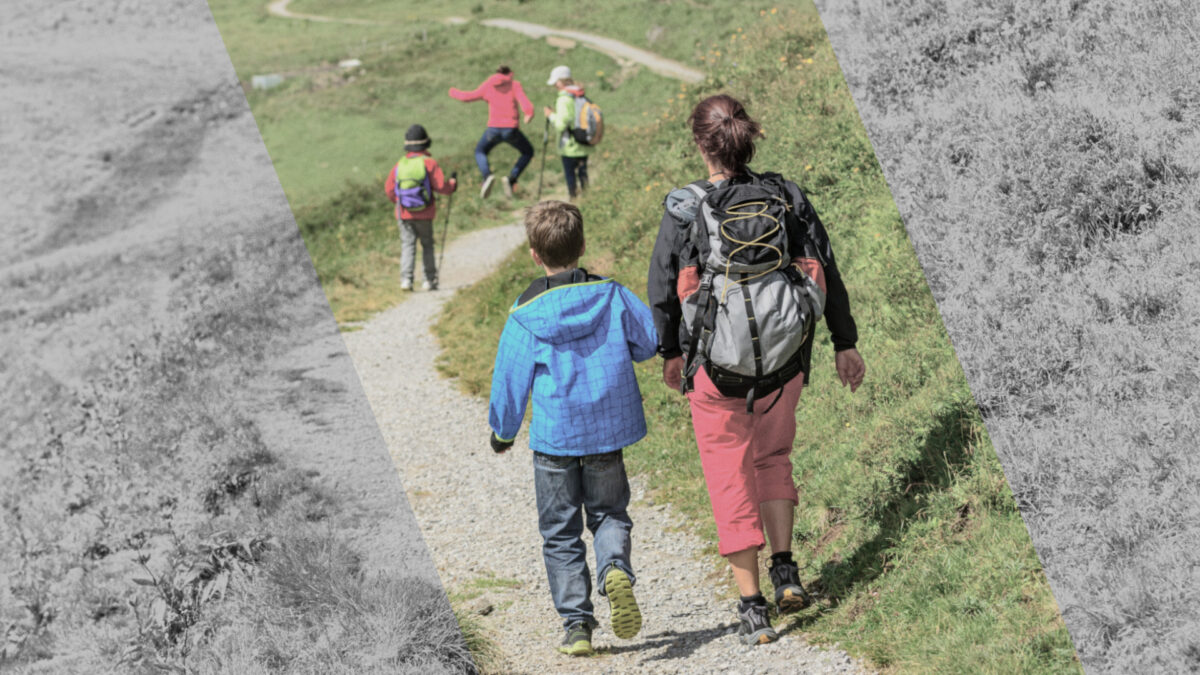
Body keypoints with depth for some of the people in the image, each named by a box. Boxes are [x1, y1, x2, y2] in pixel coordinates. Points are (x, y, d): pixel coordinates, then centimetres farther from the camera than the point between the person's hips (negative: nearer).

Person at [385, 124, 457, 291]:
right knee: (427, 245, 12)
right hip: (424, 214, -1)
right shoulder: (429, 162, -10)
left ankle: (406, 279, -12)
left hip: (404, 214, 2)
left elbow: (389, 189, 2)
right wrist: (453, 184, 9)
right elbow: (441, 186, -12)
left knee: (407, 245, 3)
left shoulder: (400, 165, -1)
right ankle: (430, 280, 14)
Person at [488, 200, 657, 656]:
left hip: (554, 436, -1)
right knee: (609, 514, 17)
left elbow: (510, 379, -1)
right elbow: (651, 340, 4)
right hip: (609, 431, 2)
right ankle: (615, 569, -14)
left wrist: (502, 431, 14)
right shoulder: (612, 295, -4)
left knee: (560, 533, 10)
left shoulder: (525, 315, -8)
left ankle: (577, 623, 7)